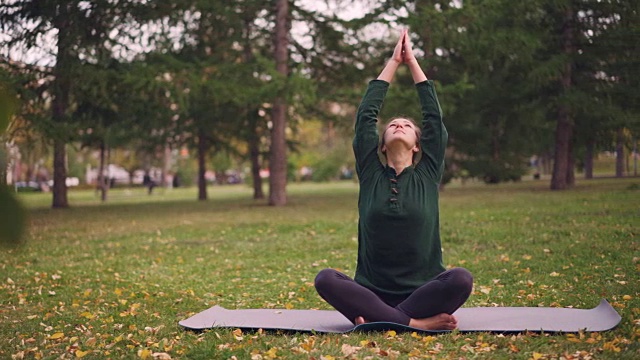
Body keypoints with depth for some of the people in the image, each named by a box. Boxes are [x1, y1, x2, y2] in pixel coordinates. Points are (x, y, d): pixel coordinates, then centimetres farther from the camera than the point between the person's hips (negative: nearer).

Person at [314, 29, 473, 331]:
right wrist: (393, 62, 15)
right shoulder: (371, 174, 9)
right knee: (325, 279, -29)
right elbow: (366, 114, 8)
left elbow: (433, 116, 7)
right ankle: (416, 322, -31)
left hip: (421, 291, 0)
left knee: (461, 279, -31)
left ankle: (376, 319, -26)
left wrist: (412, 61, 14)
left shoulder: (427, 175, 8)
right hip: (372, 291, 1)